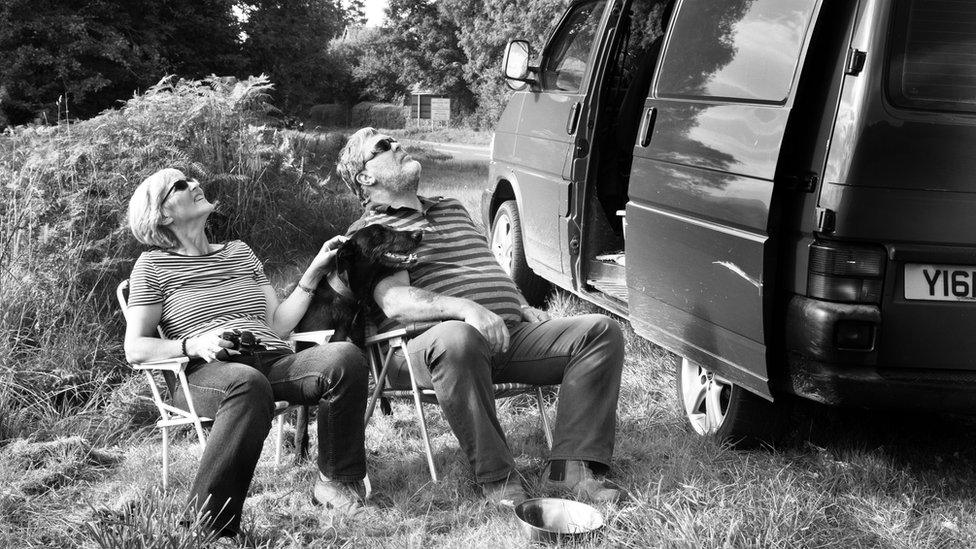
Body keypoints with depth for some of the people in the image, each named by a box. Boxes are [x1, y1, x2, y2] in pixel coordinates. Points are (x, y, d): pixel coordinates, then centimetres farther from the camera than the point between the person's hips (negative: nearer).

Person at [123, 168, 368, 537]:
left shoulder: (239, 252, 27)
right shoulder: (152, 265, 12)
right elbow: (134, 349, 5)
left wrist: (314, 272, 15)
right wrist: (192, 345, -12)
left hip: (273, 360, 5)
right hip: (205, 372, -5)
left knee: (345, 357, -26)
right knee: (249, 384, -43)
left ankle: (336, 482, -15)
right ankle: (206, 522, -41)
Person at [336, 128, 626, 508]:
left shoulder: (451, 208, 30)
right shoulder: (369, 230, 6)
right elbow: (395, 302, -11)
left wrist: (523, 309, 13)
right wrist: (464, 309, -28)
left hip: (510, 333, 7)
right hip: (429, 345, -7)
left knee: (601, 331, -12)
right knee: (457, 339, -43)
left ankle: (571, 466, -22)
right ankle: (496, 477, -30)